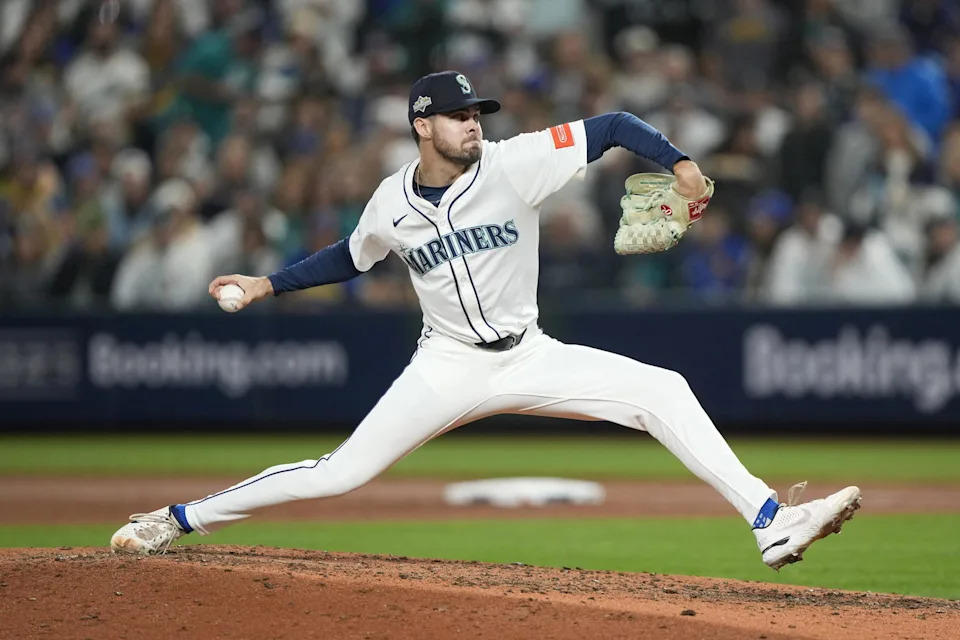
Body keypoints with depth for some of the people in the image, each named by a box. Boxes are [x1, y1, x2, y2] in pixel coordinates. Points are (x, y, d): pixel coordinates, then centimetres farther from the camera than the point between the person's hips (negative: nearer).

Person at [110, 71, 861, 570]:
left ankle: (769, 521, -17)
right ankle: (180, 520, 4)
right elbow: (350, 257, 17)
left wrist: (679, 162, -29)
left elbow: (613, 126, -14)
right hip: (446, 367, 0)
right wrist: (267, 284, 10)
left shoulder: (513, 164, -12)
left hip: (528, 357, 0)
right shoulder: (392, 202, -4)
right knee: (342, 472, -7)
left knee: (663, 390, -17)